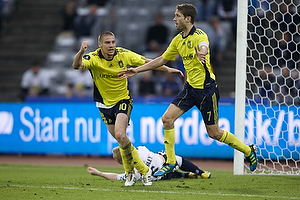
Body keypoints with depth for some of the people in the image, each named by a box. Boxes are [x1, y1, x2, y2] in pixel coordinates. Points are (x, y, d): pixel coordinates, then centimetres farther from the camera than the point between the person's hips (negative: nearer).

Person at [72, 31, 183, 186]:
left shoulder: (123, 54, -13)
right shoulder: (93, 58, -17)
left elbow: (147, 62, 0)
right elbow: (76, 65, -37)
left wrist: (168, 69, -4)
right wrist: (81, 51, -56)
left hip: (123, 99, -2)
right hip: (104, 104, 2)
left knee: (120, 135, -23)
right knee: (121, 139, 7)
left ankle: (130, 171, -3)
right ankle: (143, 170, 25)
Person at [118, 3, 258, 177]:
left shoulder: (200, 35, -17)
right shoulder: (178, 40, 8)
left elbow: (203, 48, -41)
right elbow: (162, 60, 19)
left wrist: (201, 54, -66)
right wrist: (137, 70, 17)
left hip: (206, 88, -7)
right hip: (190, 88, 7)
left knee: (214, 133, -1)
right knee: (167, 119, -6)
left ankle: (249, 151, 20)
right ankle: (170, 163, 3)